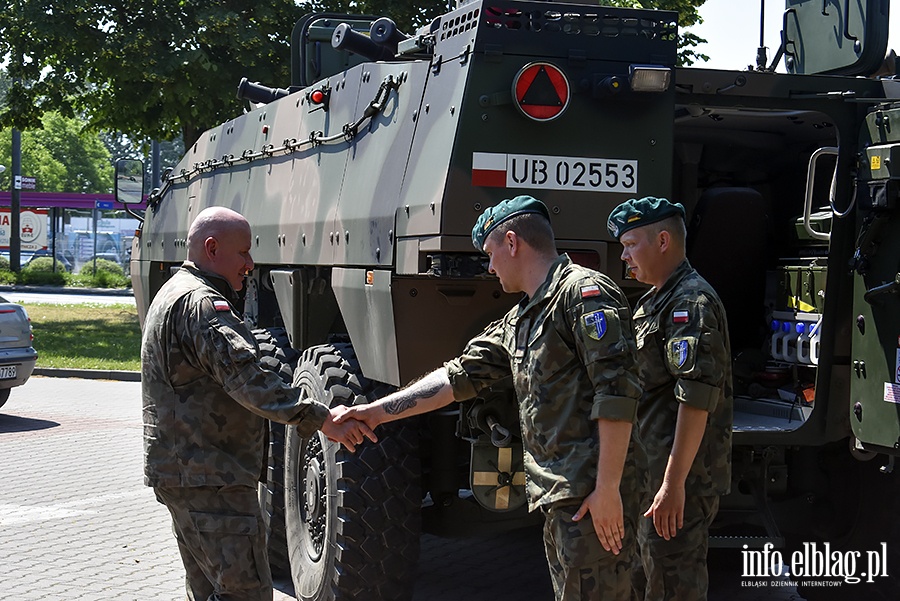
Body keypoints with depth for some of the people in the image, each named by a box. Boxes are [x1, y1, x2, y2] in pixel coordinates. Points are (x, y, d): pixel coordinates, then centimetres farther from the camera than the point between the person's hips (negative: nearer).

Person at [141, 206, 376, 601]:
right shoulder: (201, 304, -17)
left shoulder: (174, 296, 20)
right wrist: (322, 419, -32)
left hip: (177, 472, 11)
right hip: (209, 479, -11)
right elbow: (246, 379, -29)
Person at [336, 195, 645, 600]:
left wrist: (608, 489, -20)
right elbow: (461, 375, 22)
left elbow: (617, 392, -17)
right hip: (556, 499, 10)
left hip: (592, 496, -10)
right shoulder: (518, 321, 22)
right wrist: (377, 411, 17)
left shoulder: (584, 292, -9)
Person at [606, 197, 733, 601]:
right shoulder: (654, 301, 19)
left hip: (683, 477, -11)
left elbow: (696, 399, -24)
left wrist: (674, 483, -27)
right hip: (651, 470, 11)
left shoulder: (691, 302, -15)